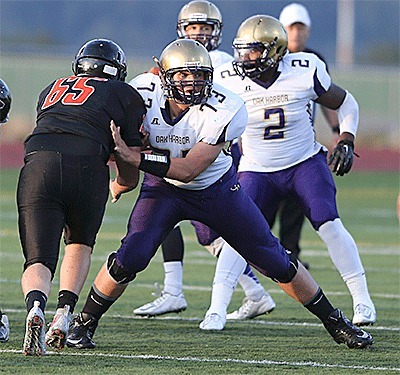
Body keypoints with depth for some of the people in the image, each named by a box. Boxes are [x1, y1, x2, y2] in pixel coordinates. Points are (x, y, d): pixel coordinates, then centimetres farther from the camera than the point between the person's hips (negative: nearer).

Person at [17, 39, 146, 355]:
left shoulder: (52, 90, 33)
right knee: (80, 243, 26)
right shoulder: (127, 96, 23)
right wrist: (118, 187, 45)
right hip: (87, 168, -1)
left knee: (39, 259, 4)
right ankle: (64, 315, 7)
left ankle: (36, 306, -27)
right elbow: (131, 176, 23)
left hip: (38, 163, 1)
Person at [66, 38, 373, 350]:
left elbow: (189, 170, -33)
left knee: (276, 261, 3)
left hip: (217, 189, -1)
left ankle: (335, 322, 20)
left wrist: (136, 158, -41)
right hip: (163, 188, 1)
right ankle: (83, 324, 2)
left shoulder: (224, 110, -31)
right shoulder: (145, 93, -22)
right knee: (130, 258, -19)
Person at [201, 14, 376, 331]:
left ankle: (362, 301, -7)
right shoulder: (229, 81, -14)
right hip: (257, 171, 1)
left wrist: (346, 142, -10)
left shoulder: (305, 72, -16)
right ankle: (217, 309, -11)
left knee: (328, 223, -18)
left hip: (305, 162, -1)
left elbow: (345, 103, 1)